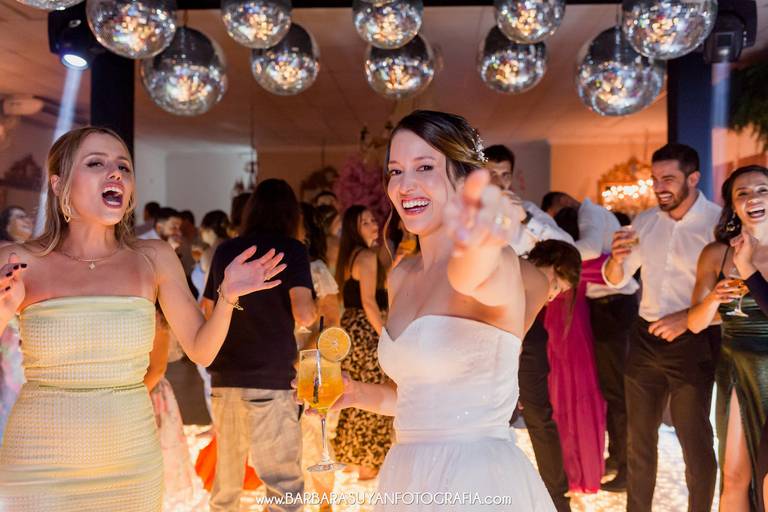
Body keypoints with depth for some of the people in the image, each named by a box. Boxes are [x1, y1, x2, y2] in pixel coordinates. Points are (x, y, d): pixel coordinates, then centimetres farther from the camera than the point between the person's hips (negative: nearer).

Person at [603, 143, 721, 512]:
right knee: (639, 437, 15)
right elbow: (615, 280, 10)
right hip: (645, 339, 5)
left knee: (695, 441, 6)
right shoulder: (644, 222, 5)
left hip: (691, 343, -5)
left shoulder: (718, 222, -12)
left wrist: (687, 318, -26)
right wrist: (616, 258, -12)